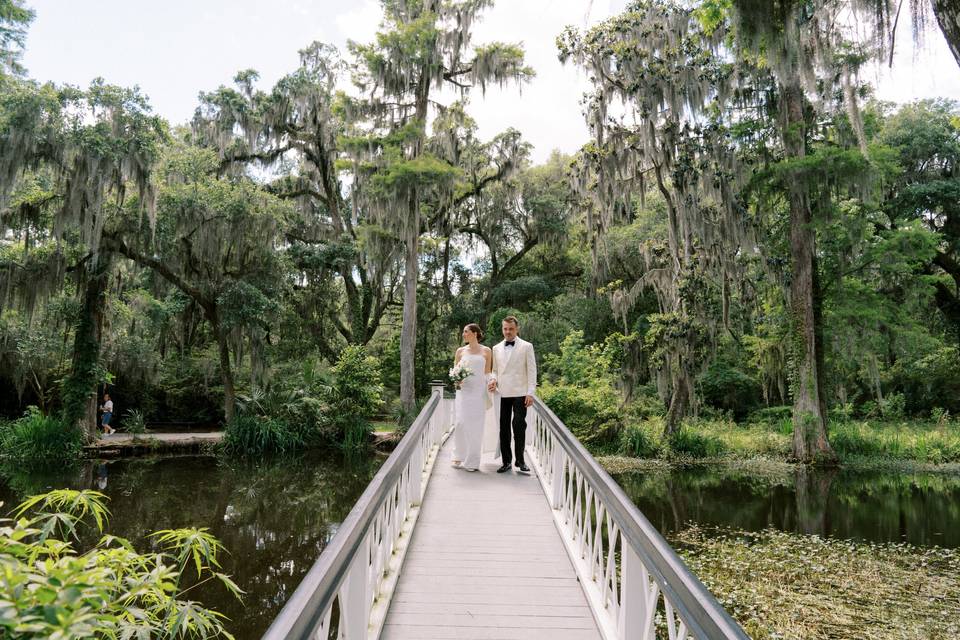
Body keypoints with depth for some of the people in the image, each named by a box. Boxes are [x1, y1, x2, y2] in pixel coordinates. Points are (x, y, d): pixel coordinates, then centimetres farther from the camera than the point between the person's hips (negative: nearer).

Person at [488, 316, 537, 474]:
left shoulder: (526, 347, 2)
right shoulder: (496, 348, 13)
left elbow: (531, 371, 0)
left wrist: (530, 393, -7)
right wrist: (494, 380, -3)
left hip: (520, 393, -3)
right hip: (502, 394, 3)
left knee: (519, 426, -5)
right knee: (504, 427, 5)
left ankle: (520, 460, 8)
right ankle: (506, 460, 13)